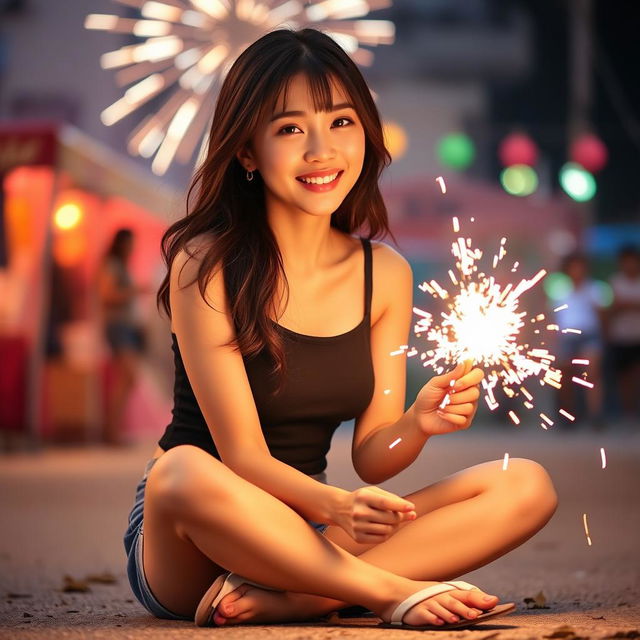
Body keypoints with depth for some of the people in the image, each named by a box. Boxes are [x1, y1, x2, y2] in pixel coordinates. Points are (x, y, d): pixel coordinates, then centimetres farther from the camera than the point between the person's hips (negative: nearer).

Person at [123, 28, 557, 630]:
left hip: (304, 537, 5)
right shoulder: (206, 265, -12)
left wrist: (418, 423, -20)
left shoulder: (386, 274, 3)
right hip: (179, 541, -5)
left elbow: (370, 459, 3)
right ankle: (397, 591, -25)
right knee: (185, 471, -40)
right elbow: (243, 455, -16)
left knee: (528, 486, -12)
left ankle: (280, 598, -25)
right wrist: (335, 506, -35)